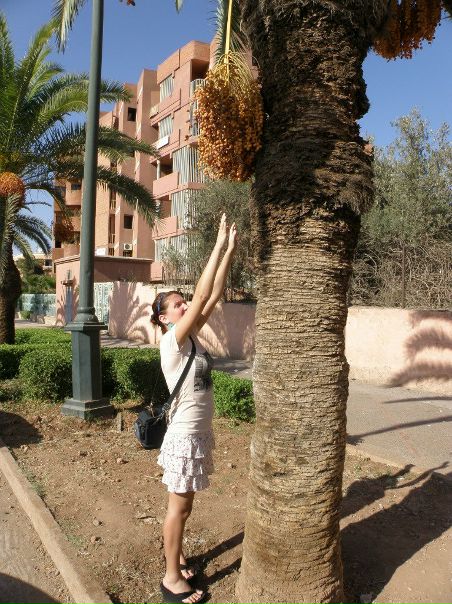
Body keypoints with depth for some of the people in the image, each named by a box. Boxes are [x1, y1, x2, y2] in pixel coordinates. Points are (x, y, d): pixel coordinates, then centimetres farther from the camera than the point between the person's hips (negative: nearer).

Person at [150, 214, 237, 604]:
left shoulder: (191, 338, 4)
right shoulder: (172, 341, -18)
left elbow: (214, 296, -1)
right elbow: (202, 296, -26)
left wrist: (231, 252, -7)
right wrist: (219, 245, -25)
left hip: (198, 431, 8)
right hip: (184, 436, -8)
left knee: (184, 504, 22)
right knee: (180, 506, 7)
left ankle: (177, 557, 39)